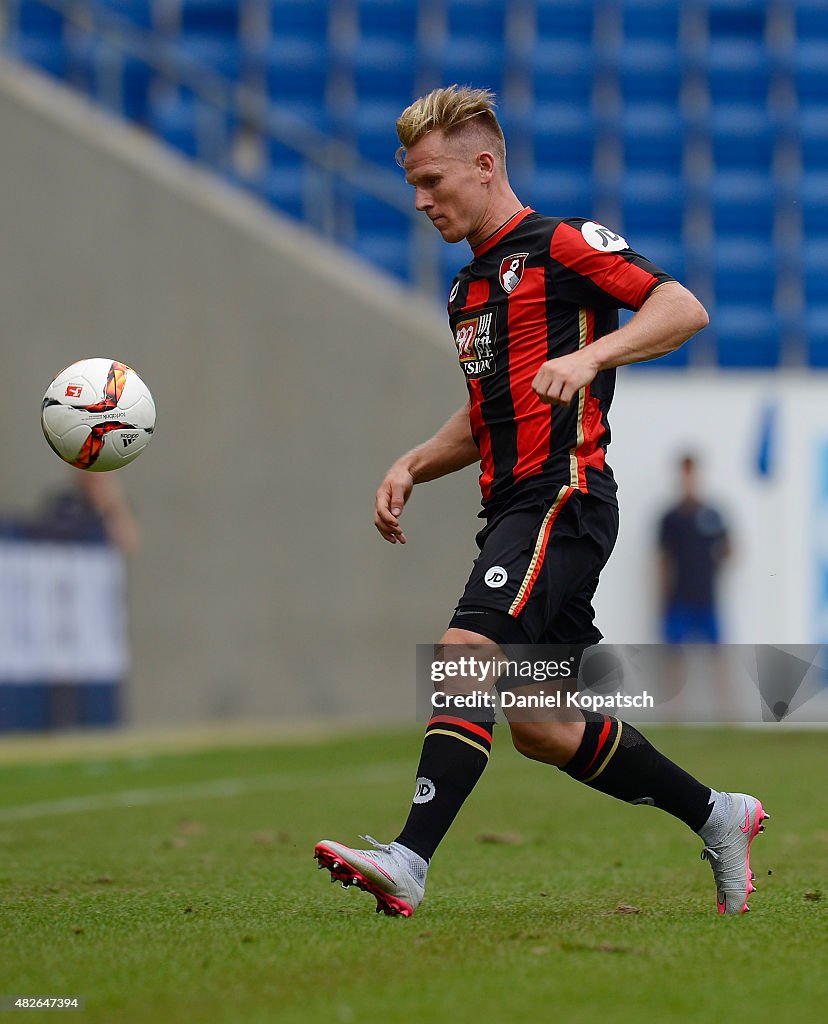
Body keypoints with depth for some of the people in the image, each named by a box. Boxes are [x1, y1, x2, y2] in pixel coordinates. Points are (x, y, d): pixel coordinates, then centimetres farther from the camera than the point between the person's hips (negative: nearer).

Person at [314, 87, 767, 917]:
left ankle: (409, 862, -33)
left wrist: (590, 355, -25)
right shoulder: (469, 287, 23)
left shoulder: (560, 245, -3)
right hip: (514, 507, 10)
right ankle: (716, 816, 22)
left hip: (563, 496, -9)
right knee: (540, 729, 8)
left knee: (467, 651, -25)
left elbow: (684, 309, -11)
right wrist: (412, 466, 14)